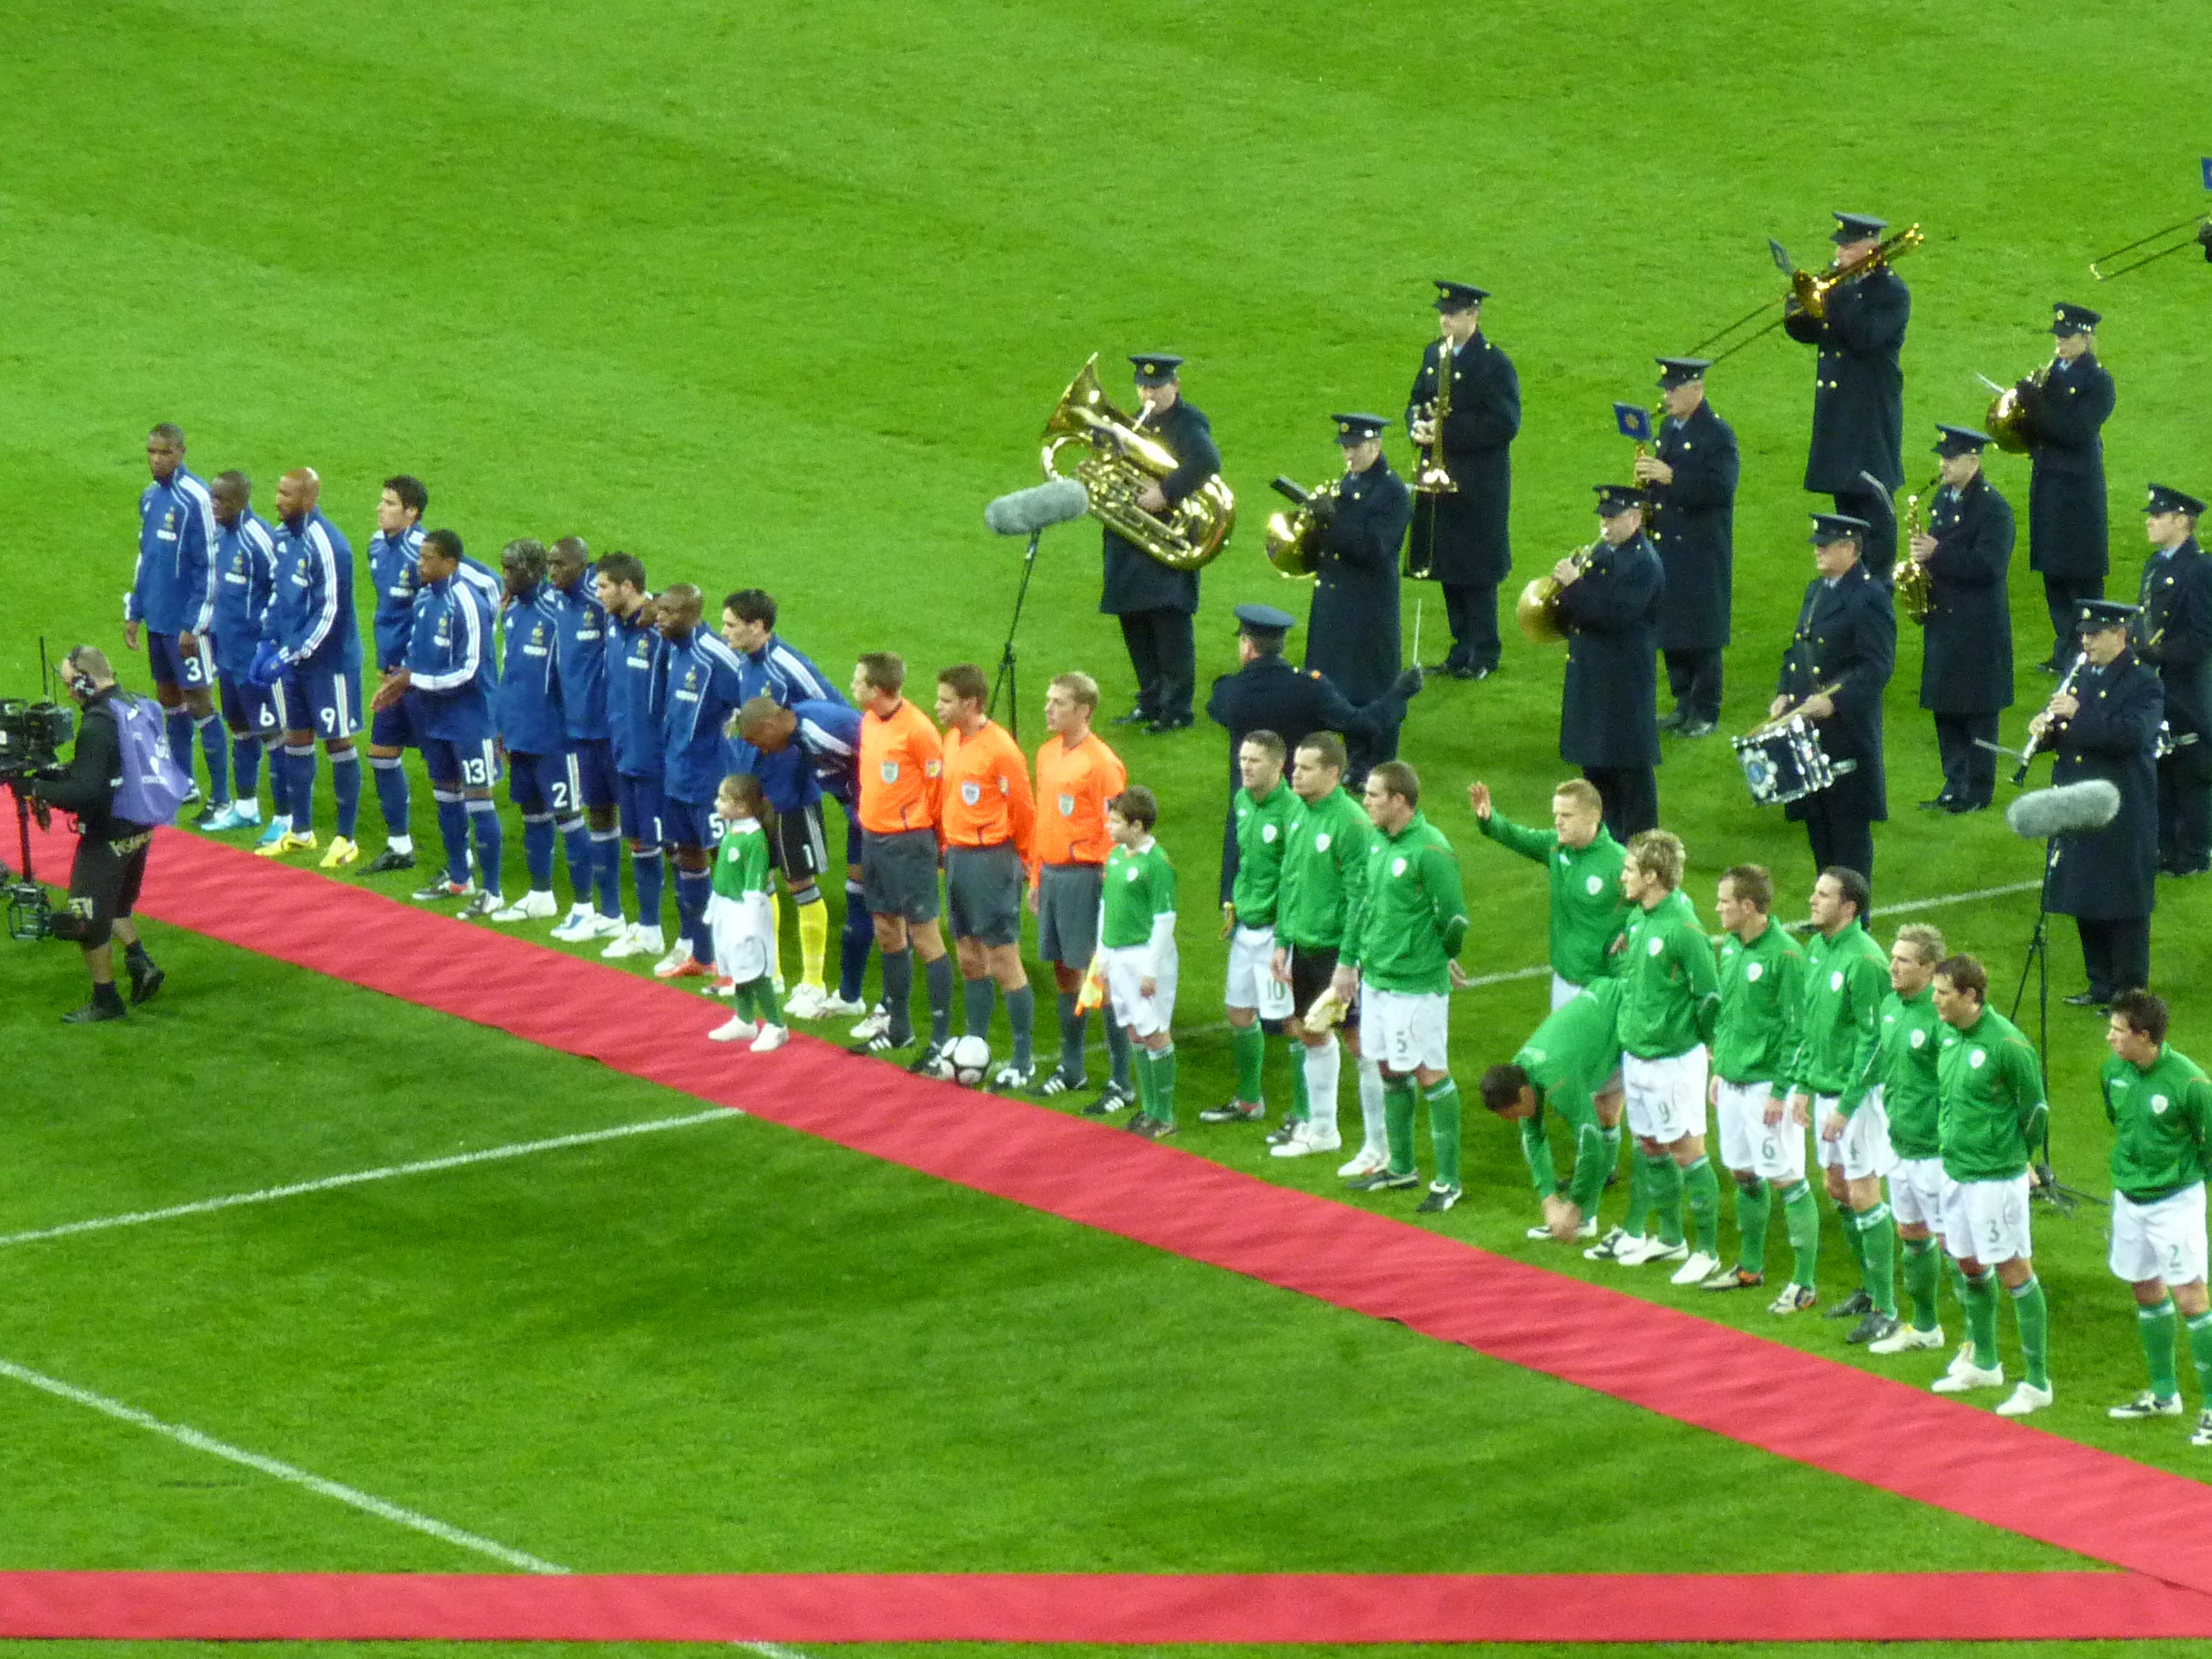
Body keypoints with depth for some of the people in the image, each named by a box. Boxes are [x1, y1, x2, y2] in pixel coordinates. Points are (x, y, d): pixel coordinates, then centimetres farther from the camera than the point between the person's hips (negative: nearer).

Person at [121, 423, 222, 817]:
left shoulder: (196, 500, -16)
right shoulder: (150, 497, 8)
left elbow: (209, 567, -16)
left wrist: (193, 626, -17)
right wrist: (133, 612, 15)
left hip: (186, 624, -8)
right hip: (157, 620, 8)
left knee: (199, 703, -4)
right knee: (169, 699, 14)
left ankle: (221, 797, 0)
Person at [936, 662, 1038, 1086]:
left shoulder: (1000, 750, -17)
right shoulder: (952, 741, 8)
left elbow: (1024, 812, -11)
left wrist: (1023, 862, -3)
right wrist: (948, 849, 15)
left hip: (991, 860, -8)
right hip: (957, 857, 8)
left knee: (1004, 962, -4)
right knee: (969, 959, 15)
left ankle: (1024, 1060, 1)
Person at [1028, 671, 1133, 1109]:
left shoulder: (1101, 763, -14)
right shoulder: (1047, 754, 10)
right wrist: (1036, 879, 18)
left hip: (1085, 876, -8)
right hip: (1051, 873, 8)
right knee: (1063, 970, 16)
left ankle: (1121, 1082, 0)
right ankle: (1071, 1068, 28)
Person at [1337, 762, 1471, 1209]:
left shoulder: (1430, 850, -20)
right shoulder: (1378, 841, 6)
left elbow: (1454, 919, -16)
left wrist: (1441, 960, 1)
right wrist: (1348, 961, 16)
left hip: (1417, 985, -8)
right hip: (1376, 978, 8)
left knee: (1431, 1076, -1)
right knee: (1391, 1072, 17)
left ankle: (1448, 1180, 6)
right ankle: (1401, 1167, 31)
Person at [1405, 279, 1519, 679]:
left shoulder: (1495, 365, -12)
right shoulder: (1433, 354, 10)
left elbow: (1505, 424, -16)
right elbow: (1416, 402, 18)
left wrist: (1449, 429, -21)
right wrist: (1418, 425, -6)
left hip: (1478, 490, -7)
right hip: (1439, 481, 7)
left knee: (1476, 573, -2)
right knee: (1448, 571, 11)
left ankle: (1483, 656, 6)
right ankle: (1462, 649, 21)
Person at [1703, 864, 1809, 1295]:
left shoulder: (1785, 955, -18)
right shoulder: (1730, 947, 7)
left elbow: (1796, 1029, -17)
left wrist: (1781, 1092, -17)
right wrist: (1719, 1070, 17)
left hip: (1767, 1085, -8)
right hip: (1732, 1082, 8)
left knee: (1786, 1181, -4)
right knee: (1744, 1175, 18)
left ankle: (1805, 1281, 1)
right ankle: (1750, 1267, 32)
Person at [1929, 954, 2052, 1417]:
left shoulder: (2006, 1043, -19)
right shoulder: (1949, 1036, 4)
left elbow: (2035, 1108, -11)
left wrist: (2013, 1156, 1)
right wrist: (1955, 1145, 15)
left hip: (1997, 1176, -8)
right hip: (1957, 1168, 8)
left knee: (2015, 1272, -2)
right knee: (1970, 1265, 19)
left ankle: (2037, 1383, 3)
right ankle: (1983, 1363, 36)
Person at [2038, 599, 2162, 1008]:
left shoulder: (2143, 684, -11)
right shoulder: (2080, 676, 12)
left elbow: (2132, 733, -26)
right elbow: (2056, 723, 18)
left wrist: (2077, 716, -28)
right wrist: (2042, 725, -6)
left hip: (2122, 816, -7)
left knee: (2124, 903, -2)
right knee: (2086, 904, 12)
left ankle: (2130, 990, 5)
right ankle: (2101, 985, 22)